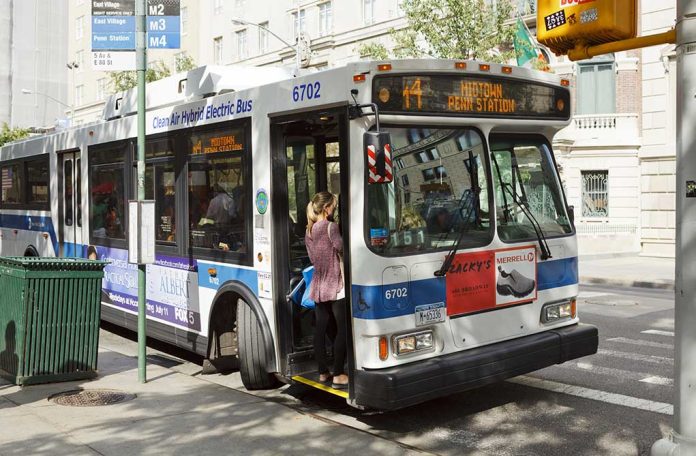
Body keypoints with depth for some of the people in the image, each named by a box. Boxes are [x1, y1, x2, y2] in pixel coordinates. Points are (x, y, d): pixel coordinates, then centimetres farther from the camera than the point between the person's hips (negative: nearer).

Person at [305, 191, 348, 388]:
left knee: (320, 329, 9)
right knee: (342, 329, -2)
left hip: (318, 286, 8)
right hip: (336, 286, -7)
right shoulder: (330, 226, -12)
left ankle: (323, 372, 16)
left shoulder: (308, 231, 12)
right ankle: (338, 375, -3)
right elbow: (341, 247, -18)